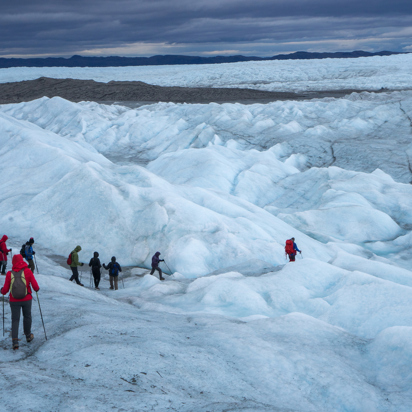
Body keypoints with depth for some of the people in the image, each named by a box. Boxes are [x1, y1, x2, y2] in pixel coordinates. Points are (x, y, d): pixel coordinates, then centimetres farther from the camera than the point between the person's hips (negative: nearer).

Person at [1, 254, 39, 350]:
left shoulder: (9, 273, -7)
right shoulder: (27, 271, -9)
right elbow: (35, 286, -10)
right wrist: (37, 289, 13)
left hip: (14, 300, 0)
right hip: (26, 299, 0)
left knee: (15, 319, 7)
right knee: (27, 316, 20)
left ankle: (15, 341, -5)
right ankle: (28, 336, 36)